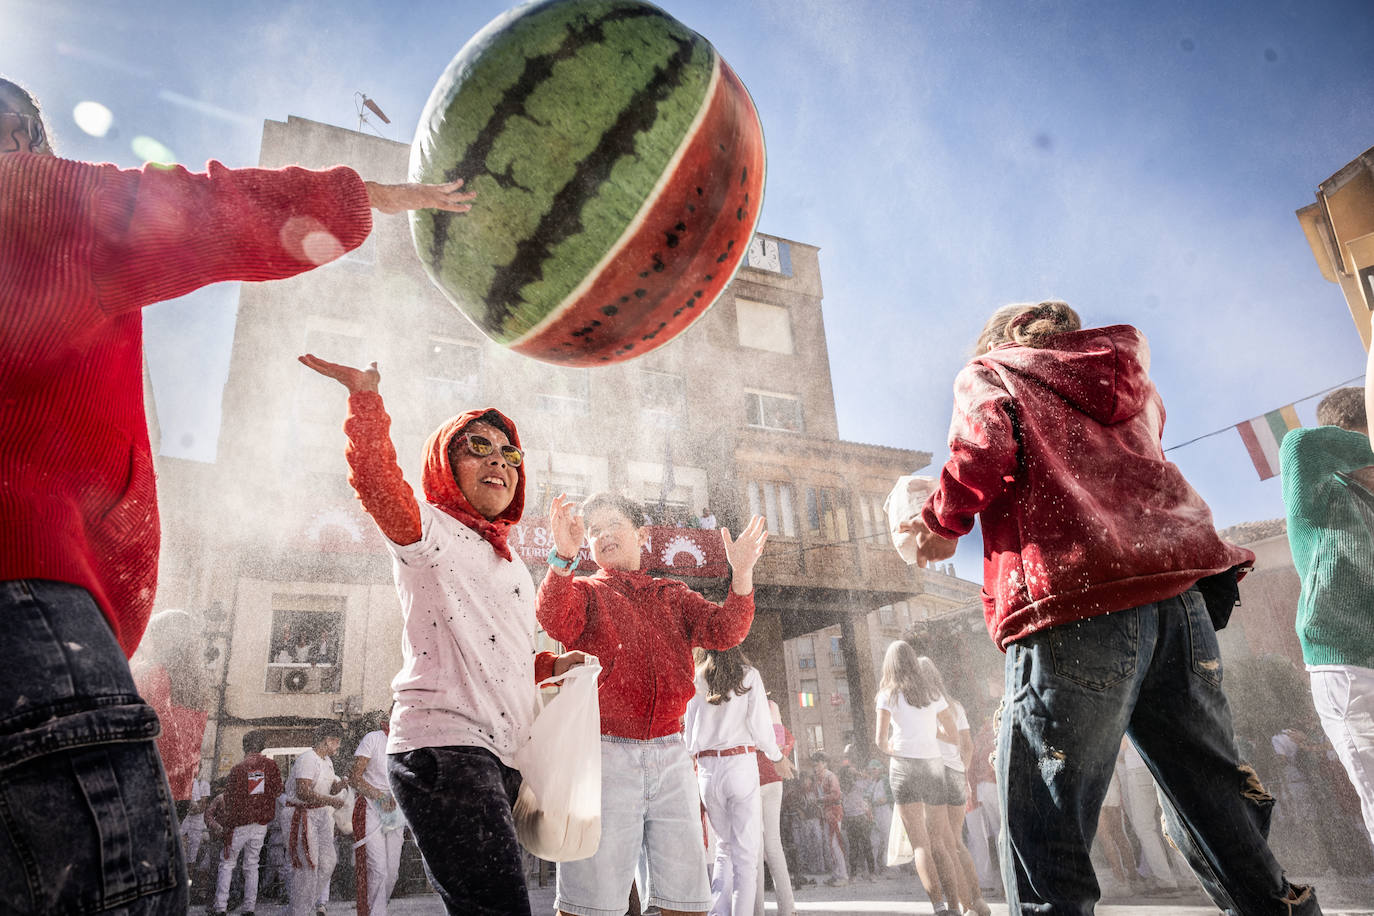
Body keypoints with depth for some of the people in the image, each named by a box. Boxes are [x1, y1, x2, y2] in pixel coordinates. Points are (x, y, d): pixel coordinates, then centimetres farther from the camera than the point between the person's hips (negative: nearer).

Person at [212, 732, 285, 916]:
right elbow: (278, 791, 2)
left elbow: (229, 799, -4)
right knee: (251, 865, 12)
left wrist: (223, 823, 9)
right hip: (261, 824, 3)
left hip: (239, 824, -2)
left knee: (227, 864, 11)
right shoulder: (270, 764, -2)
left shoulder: (238, 768, -8)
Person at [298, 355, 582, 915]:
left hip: (499, 759, 9)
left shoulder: (513, 567, 24)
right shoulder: (427, 528, 1)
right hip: (443, 745, -8)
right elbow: (376, 479, -20)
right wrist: (365, 397, -27)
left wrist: (550, 667, 15)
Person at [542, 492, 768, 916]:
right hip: (605, 753, -3)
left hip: (670, 754, 3)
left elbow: (724, 630, 2)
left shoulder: (673, 596, 18)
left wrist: (742, 573, -16)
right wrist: (563, 558, -30)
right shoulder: (582, 591, 10)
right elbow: (555, 623, -13)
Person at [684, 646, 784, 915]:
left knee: (724, 850, 17)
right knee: (746, 854, 2)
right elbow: (760, 727, -5)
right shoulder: (748, 675, -2)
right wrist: (777, 756, 11)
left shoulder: (695, 679, 5)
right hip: (740, 765, -3)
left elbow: (690, 734, 6)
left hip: (707, 770, 4)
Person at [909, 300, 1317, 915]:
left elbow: (986, 445, -7)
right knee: (1220, 817, 15)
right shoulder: (1129, 382, 31)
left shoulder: (989, 374, 13)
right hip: (1178, 595, 7)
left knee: (1043, 843, -4)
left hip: (1076, 608, -7)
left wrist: (940, 523, 6)